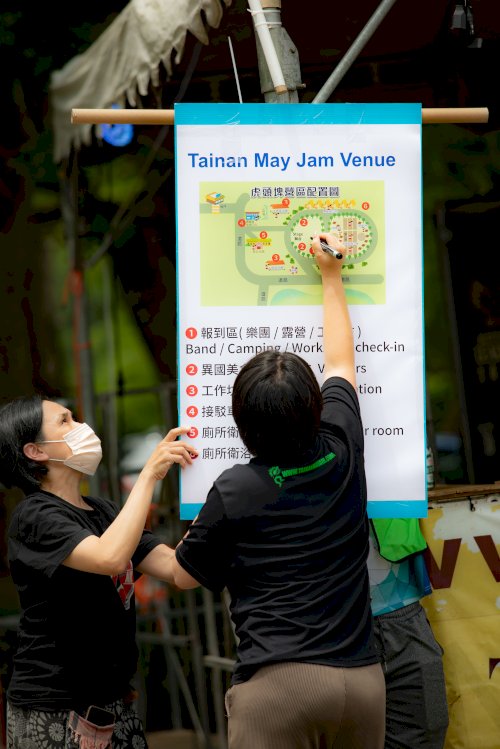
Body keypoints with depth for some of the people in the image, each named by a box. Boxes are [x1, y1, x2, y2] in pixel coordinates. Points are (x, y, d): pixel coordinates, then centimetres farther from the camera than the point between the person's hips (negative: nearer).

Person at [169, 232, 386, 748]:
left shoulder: (235, 491, -5)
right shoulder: (341, 451, 5)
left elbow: (183, 575, 10)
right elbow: (340, 363, 26)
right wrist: (331, 276, 38)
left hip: (279, 682, -5)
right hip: (362, 678, 5)